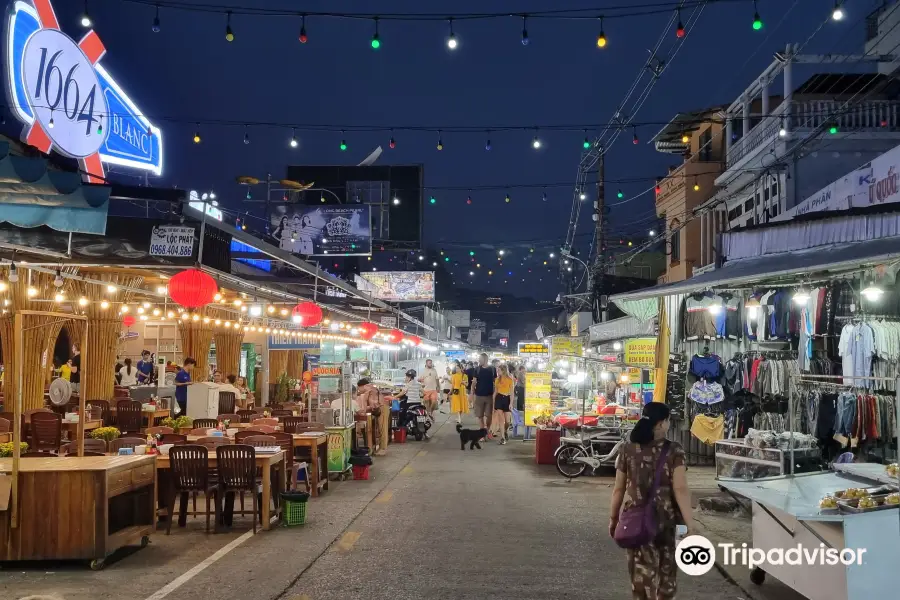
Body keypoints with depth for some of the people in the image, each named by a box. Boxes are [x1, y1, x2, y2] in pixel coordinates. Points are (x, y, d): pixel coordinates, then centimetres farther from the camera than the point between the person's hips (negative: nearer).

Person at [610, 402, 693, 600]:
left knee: (642, 573, 5)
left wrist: (613, 518, 12)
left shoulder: (628, 450, -2)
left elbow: (619, 489, 1)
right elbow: (680, 489, -13)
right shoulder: (674, 450, -7)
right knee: (666, 572, 18)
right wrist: (689, 523, -11)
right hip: (666, 520, -1)